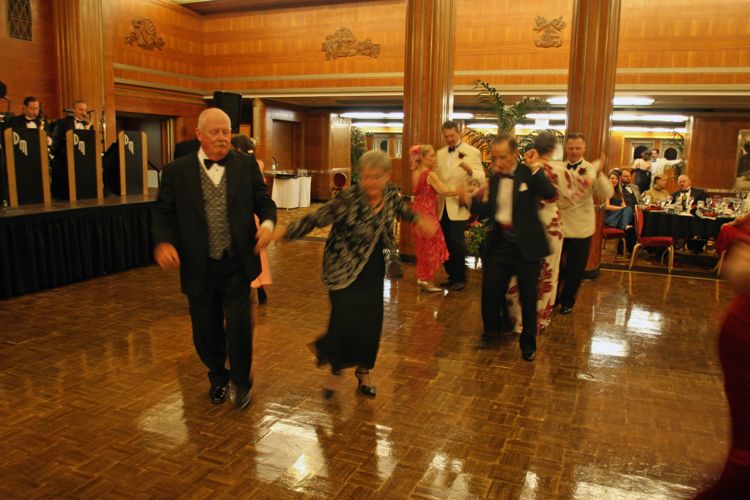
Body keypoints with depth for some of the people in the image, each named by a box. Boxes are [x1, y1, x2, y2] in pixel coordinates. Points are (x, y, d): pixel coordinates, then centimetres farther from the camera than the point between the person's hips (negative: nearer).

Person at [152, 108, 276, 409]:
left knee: (239, 325, -4)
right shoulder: (177, 171, 0)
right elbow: (163, 213, 3)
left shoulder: (246, 165, 2)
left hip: (237, 264, 0)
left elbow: (264, 201, 5)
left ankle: (241, 381, 24)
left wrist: (268, 223, -17)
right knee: (206, 331, 13)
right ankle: (218, 377, 42)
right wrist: (164, 242, -17)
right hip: (199, 268, 1)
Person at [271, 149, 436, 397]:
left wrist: (419, 220, 16)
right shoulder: (348, 198, -25)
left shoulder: (391, 193, -6)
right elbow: (316, 218, -26)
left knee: (371, 321, 6)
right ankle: (336, 369, 20)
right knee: (345, 320, -10)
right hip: (344, 268, -5)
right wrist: (285, 231, -36)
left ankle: (363, 372, 30)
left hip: (373, 268, 5)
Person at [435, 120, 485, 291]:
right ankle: (452, 276, 23)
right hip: (442, 206, 5)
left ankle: (461, 278, 9)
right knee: (445, 243, 9)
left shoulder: (472, 152, -5)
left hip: (459, 206, -5)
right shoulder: (440, 153, 11)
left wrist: (470, 170, -36)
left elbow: (480, 178, -16)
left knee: (456, 243, -7)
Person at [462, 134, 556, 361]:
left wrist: (536, 168, -27)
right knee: (490, 290, 5)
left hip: (525, 245, -4)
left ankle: (528, 343, 25)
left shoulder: (529, 173, -9)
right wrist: (469, 200, -4)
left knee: (528, 297, 8)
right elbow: (490, 210, 9)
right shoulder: (495, 178, 7)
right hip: (500, 243, 4)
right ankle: (492, 329, 30)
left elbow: (550, 194, -25)